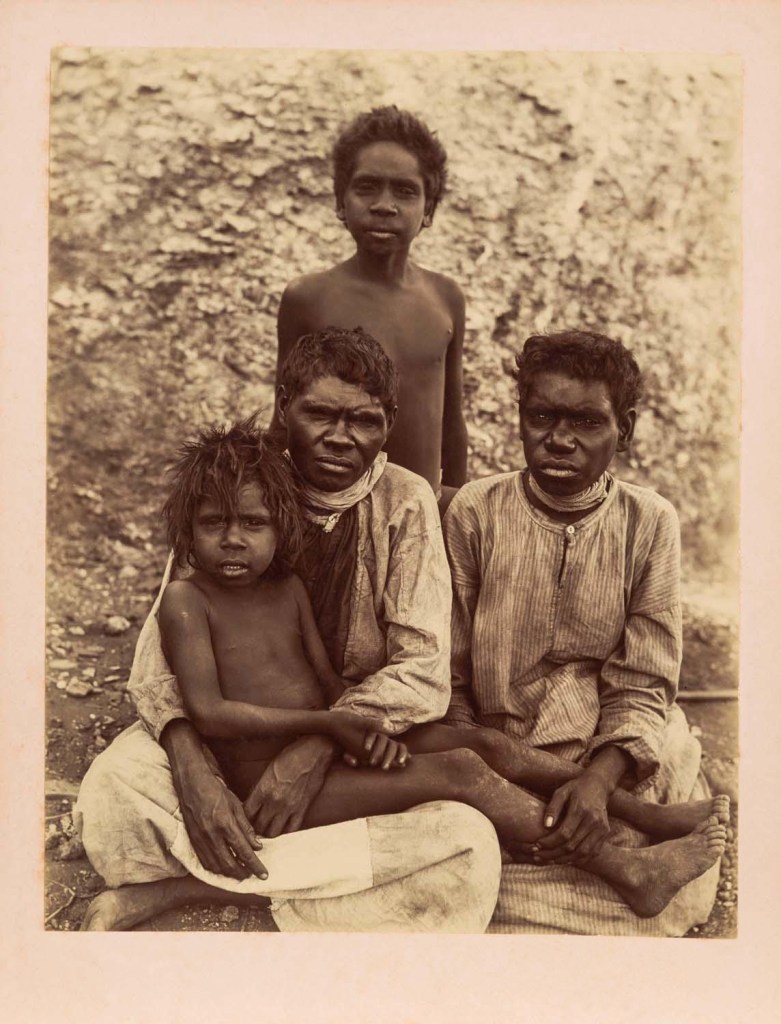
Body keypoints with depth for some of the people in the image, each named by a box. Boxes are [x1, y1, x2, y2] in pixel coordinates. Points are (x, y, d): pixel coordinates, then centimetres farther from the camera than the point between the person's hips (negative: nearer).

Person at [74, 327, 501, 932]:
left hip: (359, 747, 1)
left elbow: (423, 671, -11)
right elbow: (164, 646, -9)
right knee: (113, 787, -28)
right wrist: (192, 767, -27)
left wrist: (319, 747, -25)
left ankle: (182, 886, -23)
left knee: (469, 843, -30)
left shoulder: (406, 504, -6)